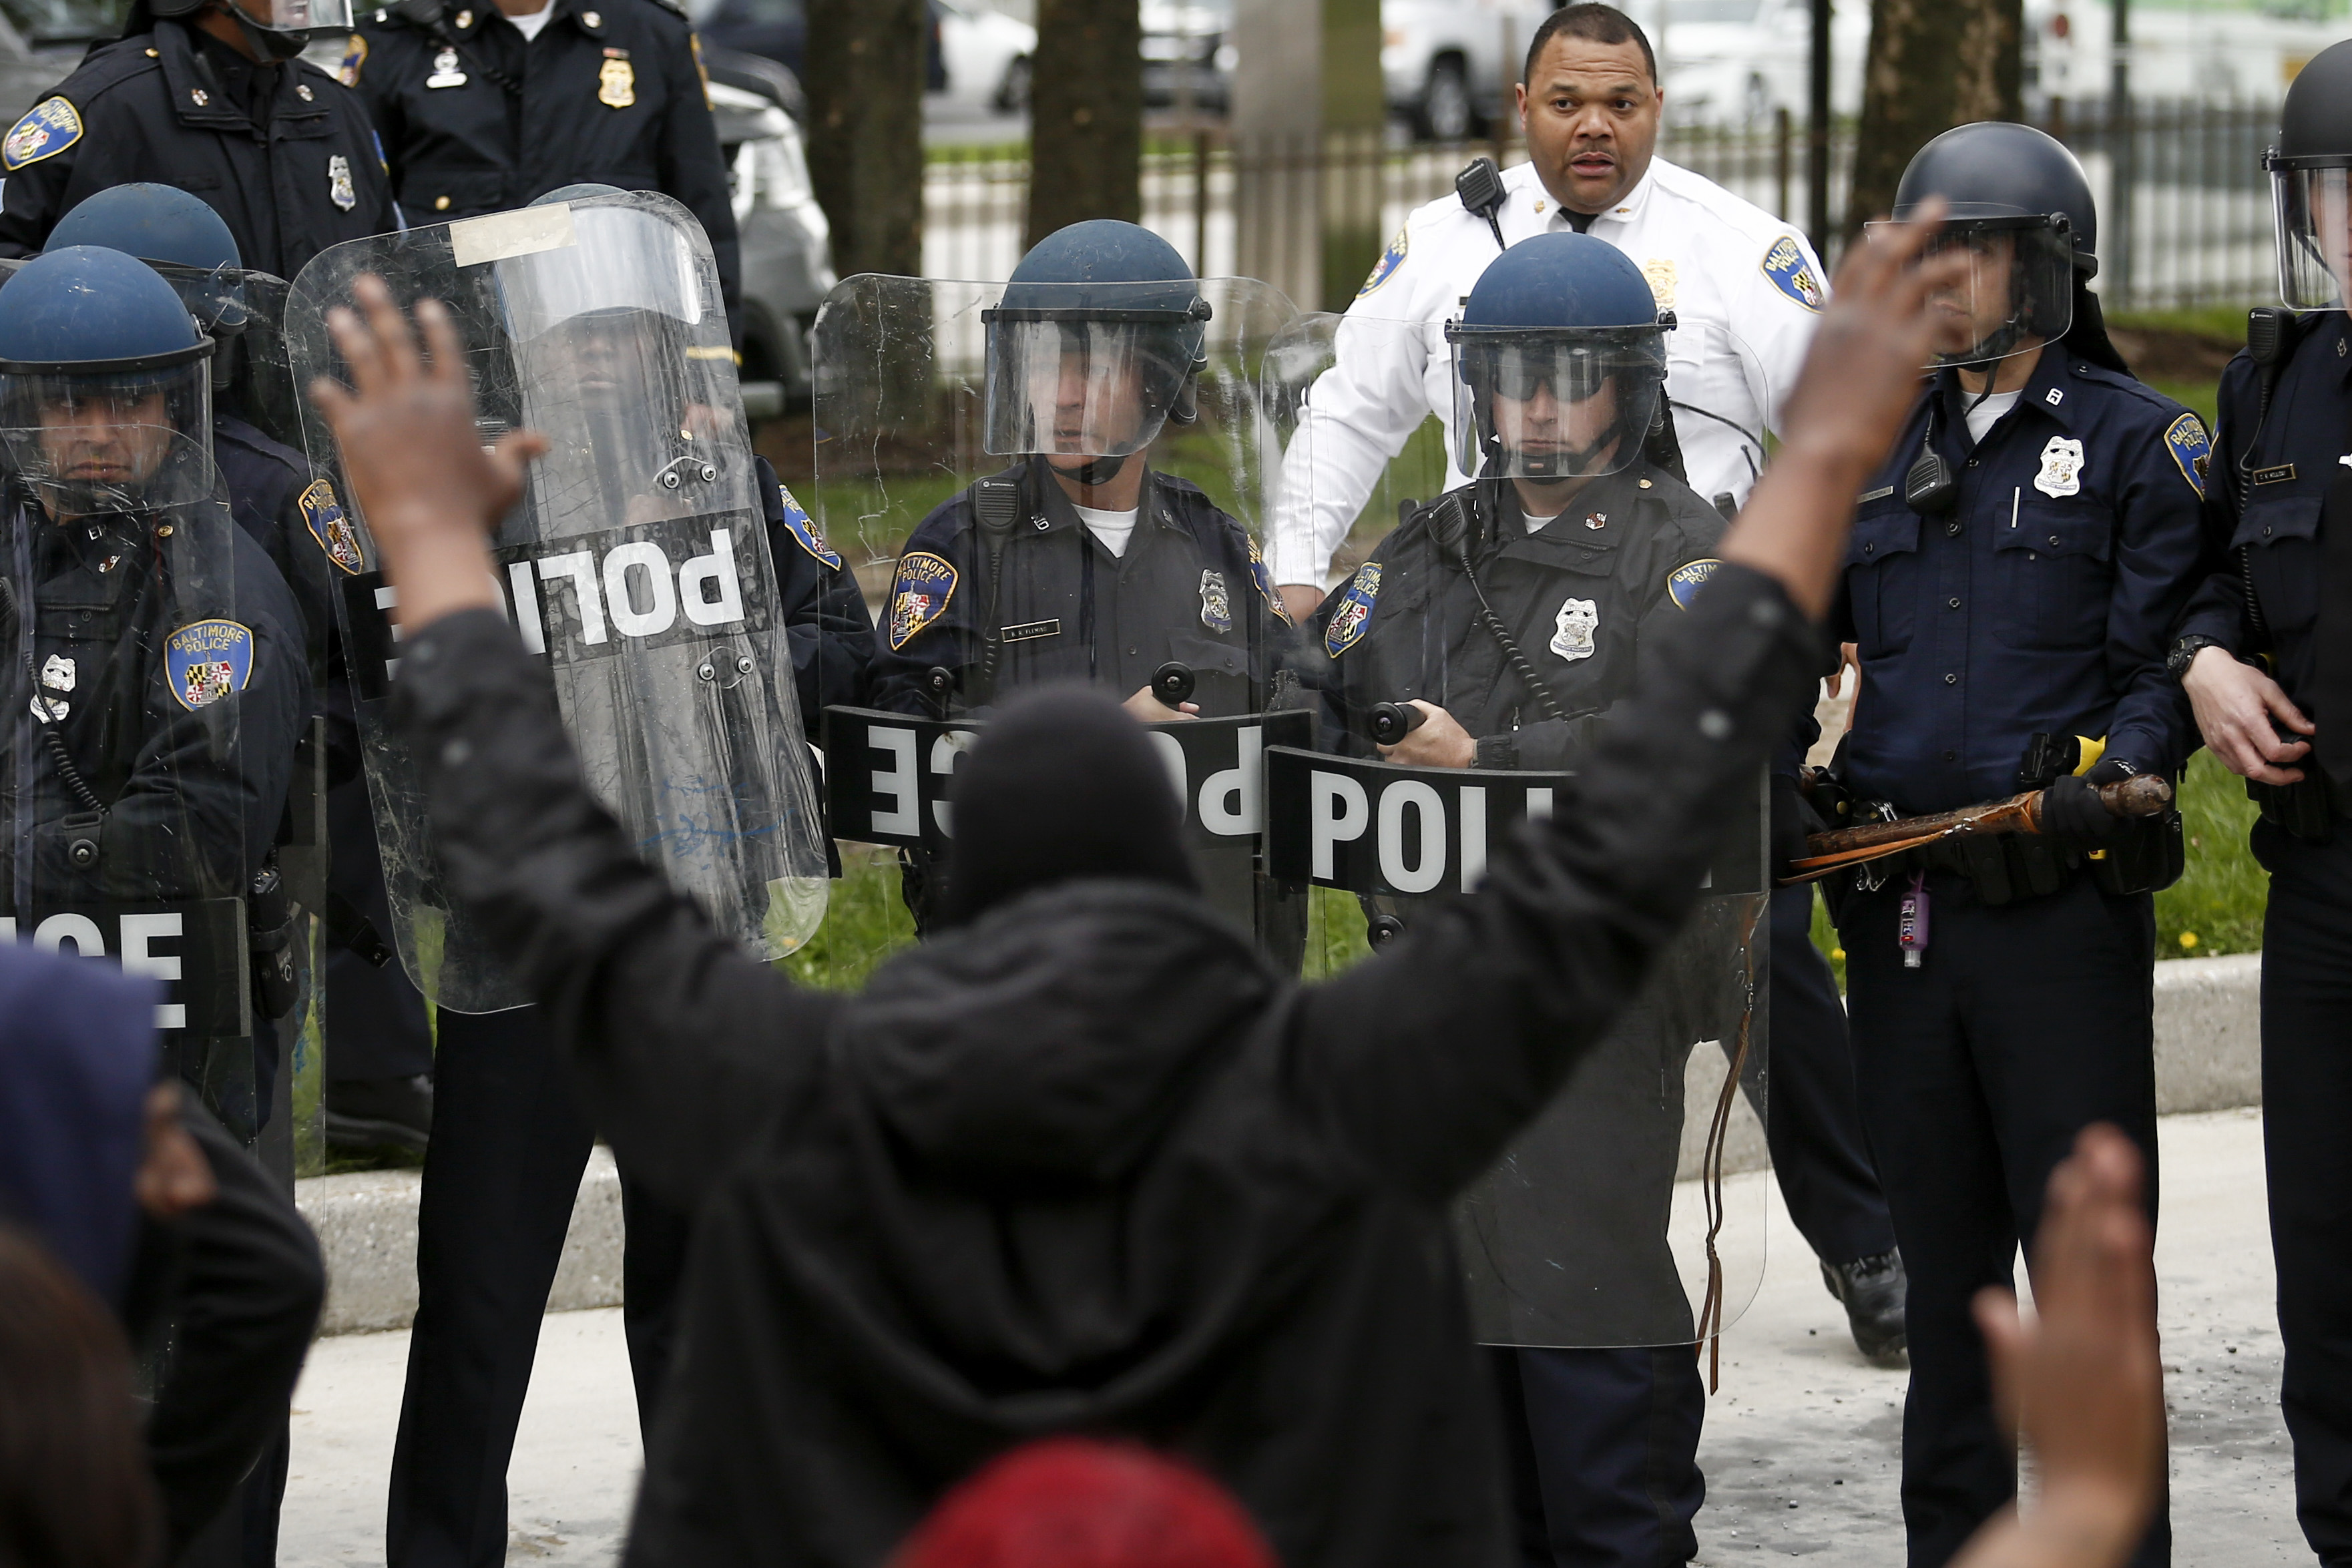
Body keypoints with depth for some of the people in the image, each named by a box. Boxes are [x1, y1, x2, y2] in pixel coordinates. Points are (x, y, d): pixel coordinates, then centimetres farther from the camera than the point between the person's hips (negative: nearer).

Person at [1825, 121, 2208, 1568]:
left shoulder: (2137, 443, 0)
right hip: (1902, 907, 5)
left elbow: (2164, 660, -6)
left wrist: (2111, 781, -22)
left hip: (2064, 906, -5)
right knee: (1944, 1258, 12)